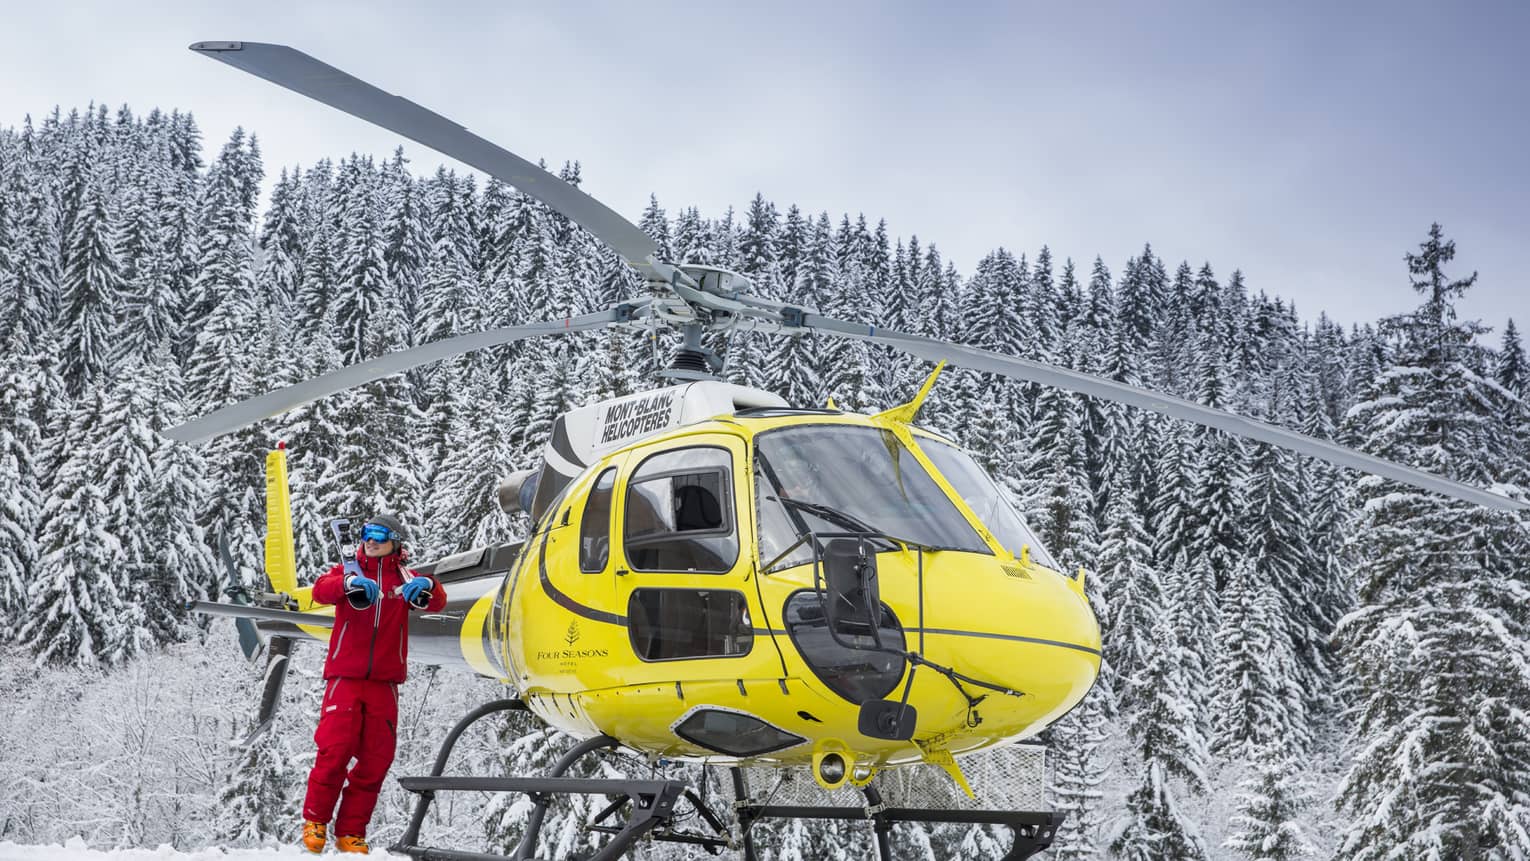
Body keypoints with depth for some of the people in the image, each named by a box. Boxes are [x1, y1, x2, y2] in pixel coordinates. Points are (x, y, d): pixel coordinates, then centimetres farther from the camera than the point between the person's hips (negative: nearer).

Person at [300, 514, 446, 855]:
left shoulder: (406, 579, 9)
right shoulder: (348, 570, 6)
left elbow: (436, 603, -6)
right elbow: (321, 590, -13)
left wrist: (427, 587, -29)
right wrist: (349, 584, -34)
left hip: (384, 682, 2)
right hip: (345, 676, -2)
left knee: (376, 760, 2)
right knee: (335, 750, -11)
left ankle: (351, 833, 12)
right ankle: (315, 820, 8)